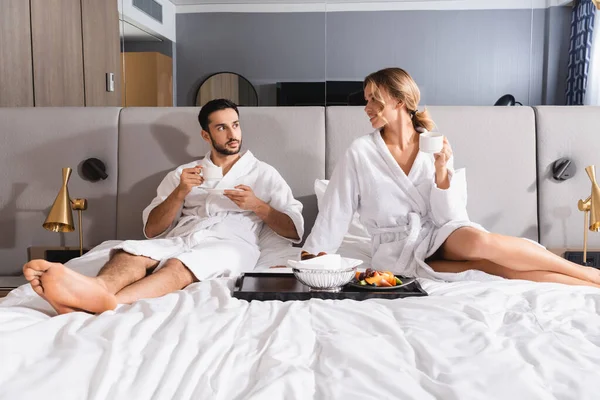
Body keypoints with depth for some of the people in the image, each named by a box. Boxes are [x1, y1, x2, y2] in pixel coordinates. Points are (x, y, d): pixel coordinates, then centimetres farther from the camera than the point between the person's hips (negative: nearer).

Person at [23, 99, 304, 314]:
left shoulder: (264, 173, 18)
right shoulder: (183, 173, 23)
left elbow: (295, 231, 11)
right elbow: (152, 229, 14)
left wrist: (257, 205, -5)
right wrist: (180, 193, -2)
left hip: (230, 243, -3)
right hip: (180, 239, 3)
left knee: (178, 265, -36)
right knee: (131, 252, -30)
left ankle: (107, 302, -61)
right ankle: (98, 288, -62)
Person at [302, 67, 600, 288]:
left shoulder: (437, 147, -1)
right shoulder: (359, 153, -7)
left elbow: (448, 216, -4)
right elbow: (334, 213, -1)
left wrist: (442, 171, -20)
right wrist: (313, 262, 1)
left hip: (442, 237, 2)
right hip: (399, 252, -1)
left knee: (477, 240, -32)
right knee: (490, 265, -26)